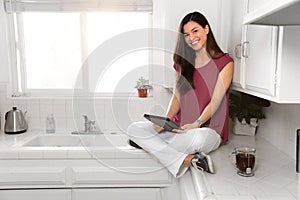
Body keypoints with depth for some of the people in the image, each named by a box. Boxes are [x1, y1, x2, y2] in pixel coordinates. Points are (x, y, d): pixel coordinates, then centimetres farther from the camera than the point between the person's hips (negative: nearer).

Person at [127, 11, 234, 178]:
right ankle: (189, 160, -26)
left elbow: (215, 101, -10)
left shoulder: (225, 62, -2)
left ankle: (152, 146, -17)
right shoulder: (183, 62, 15)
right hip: (179, 126, 6)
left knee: (198, 138, -43)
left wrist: (196, 124, -23)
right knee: (133, 129, -15)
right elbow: (177, 96, 9)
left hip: (209, 129, -6)